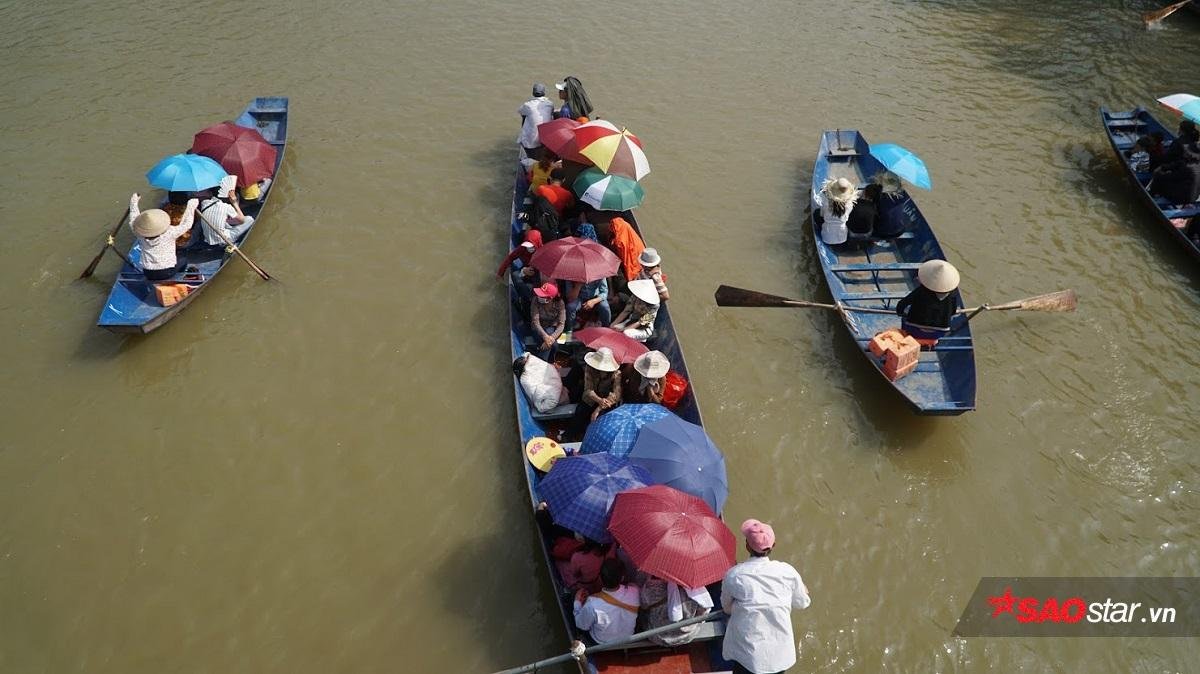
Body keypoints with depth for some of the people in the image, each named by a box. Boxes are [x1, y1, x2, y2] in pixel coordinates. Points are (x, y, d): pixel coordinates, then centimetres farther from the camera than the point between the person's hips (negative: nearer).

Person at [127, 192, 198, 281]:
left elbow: (133, 221, 15)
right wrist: (191, 207, 4)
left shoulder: (141, 235, -7)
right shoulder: (169, 233, -18)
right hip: (168, 272, -3)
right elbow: (186, 224, -5)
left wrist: (133, 203, 25)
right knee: (183, 261, 25)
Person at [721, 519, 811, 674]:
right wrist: (805, 593, 29)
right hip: (780, 653, 2)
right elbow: (802, 603, 8)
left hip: (747, 652, -2)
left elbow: (727, 608, 3)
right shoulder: (787, 571, -9)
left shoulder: (733, 575, -13)